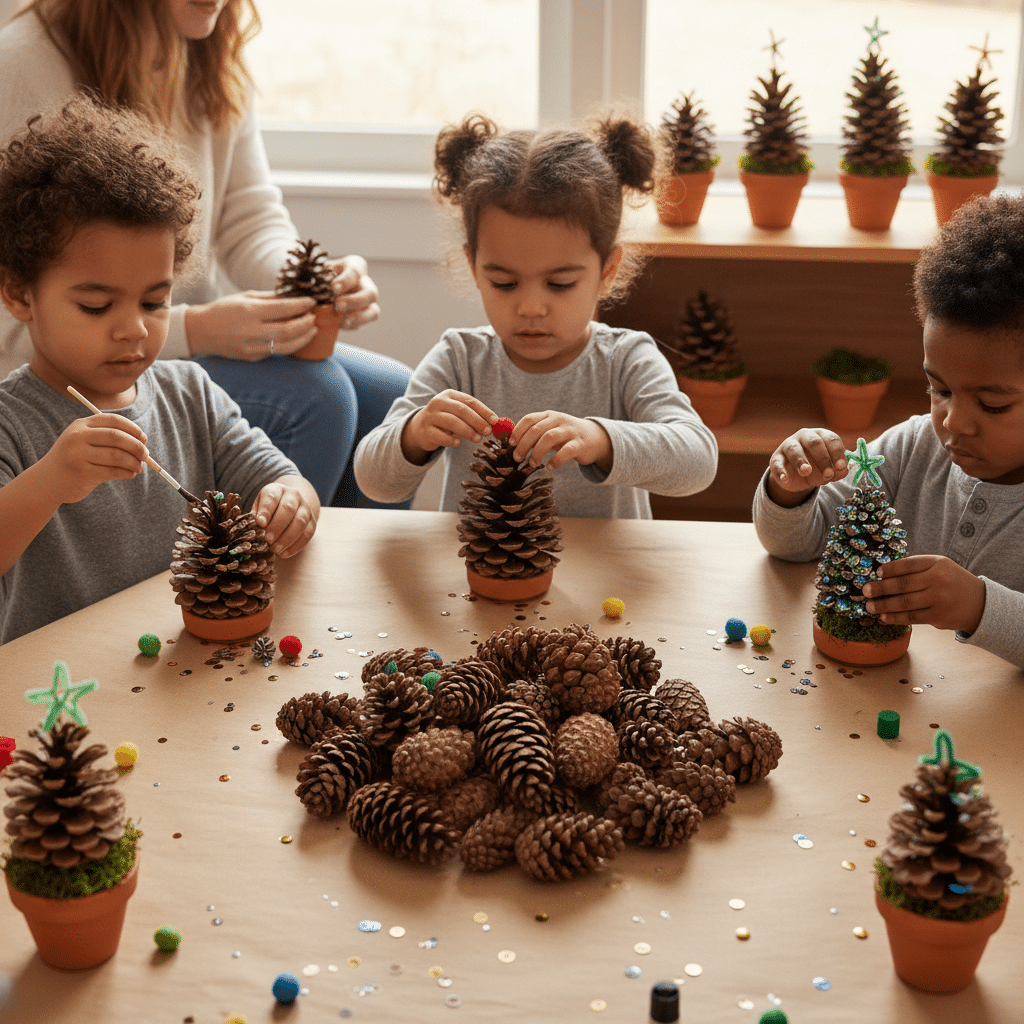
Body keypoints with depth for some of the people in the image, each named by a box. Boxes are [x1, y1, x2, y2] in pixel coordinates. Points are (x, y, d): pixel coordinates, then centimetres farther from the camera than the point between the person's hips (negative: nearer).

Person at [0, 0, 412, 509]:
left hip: (199, 333, 8)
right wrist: (195, 330, -30)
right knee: (311, 396, -26)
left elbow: (250, 219, 5)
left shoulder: (212, 55, 4)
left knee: (393, 397, -7)